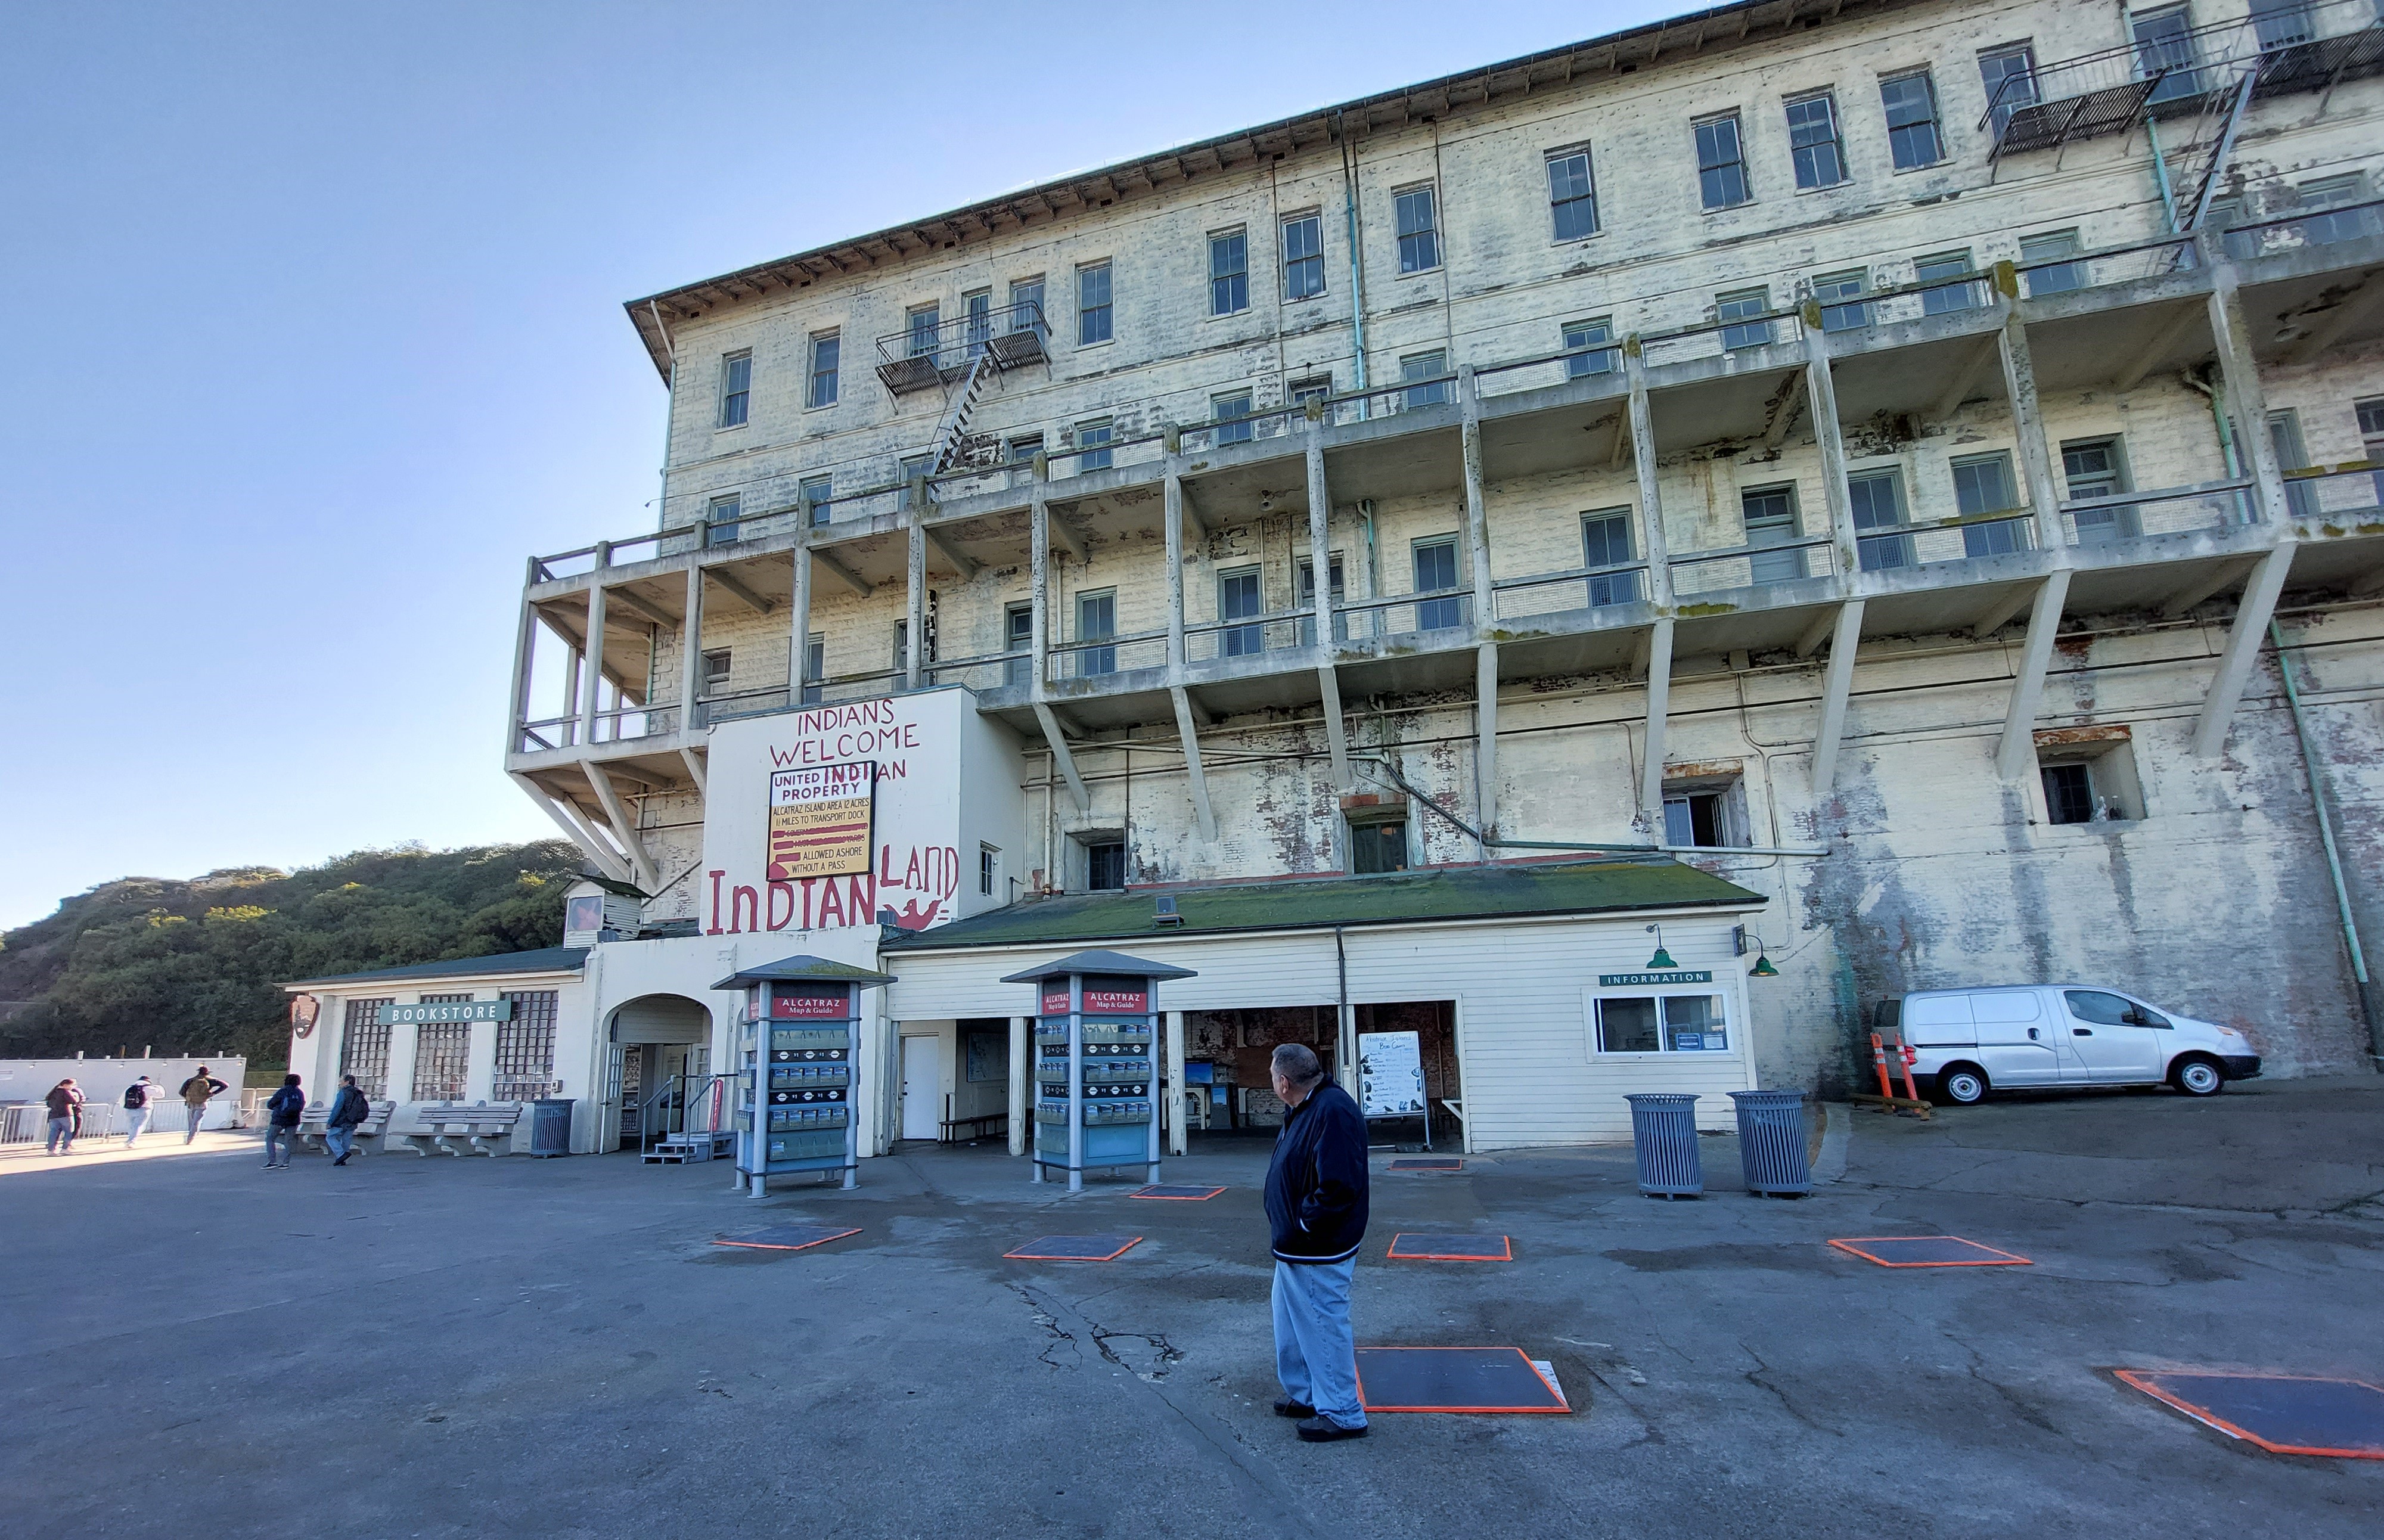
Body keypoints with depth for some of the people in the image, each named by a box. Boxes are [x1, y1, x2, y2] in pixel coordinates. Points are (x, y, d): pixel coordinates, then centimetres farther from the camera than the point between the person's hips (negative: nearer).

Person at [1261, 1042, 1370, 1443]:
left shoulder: (1333, 1112, -26)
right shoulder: (1303, 1109, 9)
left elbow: (1338, 1186, -31)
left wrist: (1302, 1225, -21)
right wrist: (1283, 1220, 10)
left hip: (1318, 1253, -11)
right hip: (1294, 1249, 11)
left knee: (1325, 1328, 3)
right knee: (1291, 1325, 22)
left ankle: (1341, 1414, 17)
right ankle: (1305, 1395, 38)